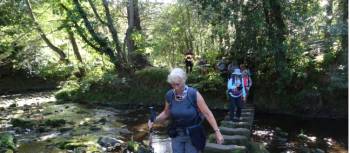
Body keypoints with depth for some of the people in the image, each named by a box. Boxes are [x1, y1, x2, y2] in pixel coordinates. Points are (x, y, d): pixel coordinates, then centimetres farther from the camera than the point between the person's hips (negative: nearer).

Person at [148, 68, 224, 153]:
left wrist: (217, 132, -17)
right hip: (177, 135, 3)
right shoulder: (169, 95, -9)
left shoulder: (194, 94, -21)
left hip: (193, 135, -3)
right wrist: (154, 120, -9)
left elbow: (207, 113, -16)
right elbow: (166, 113, 7)